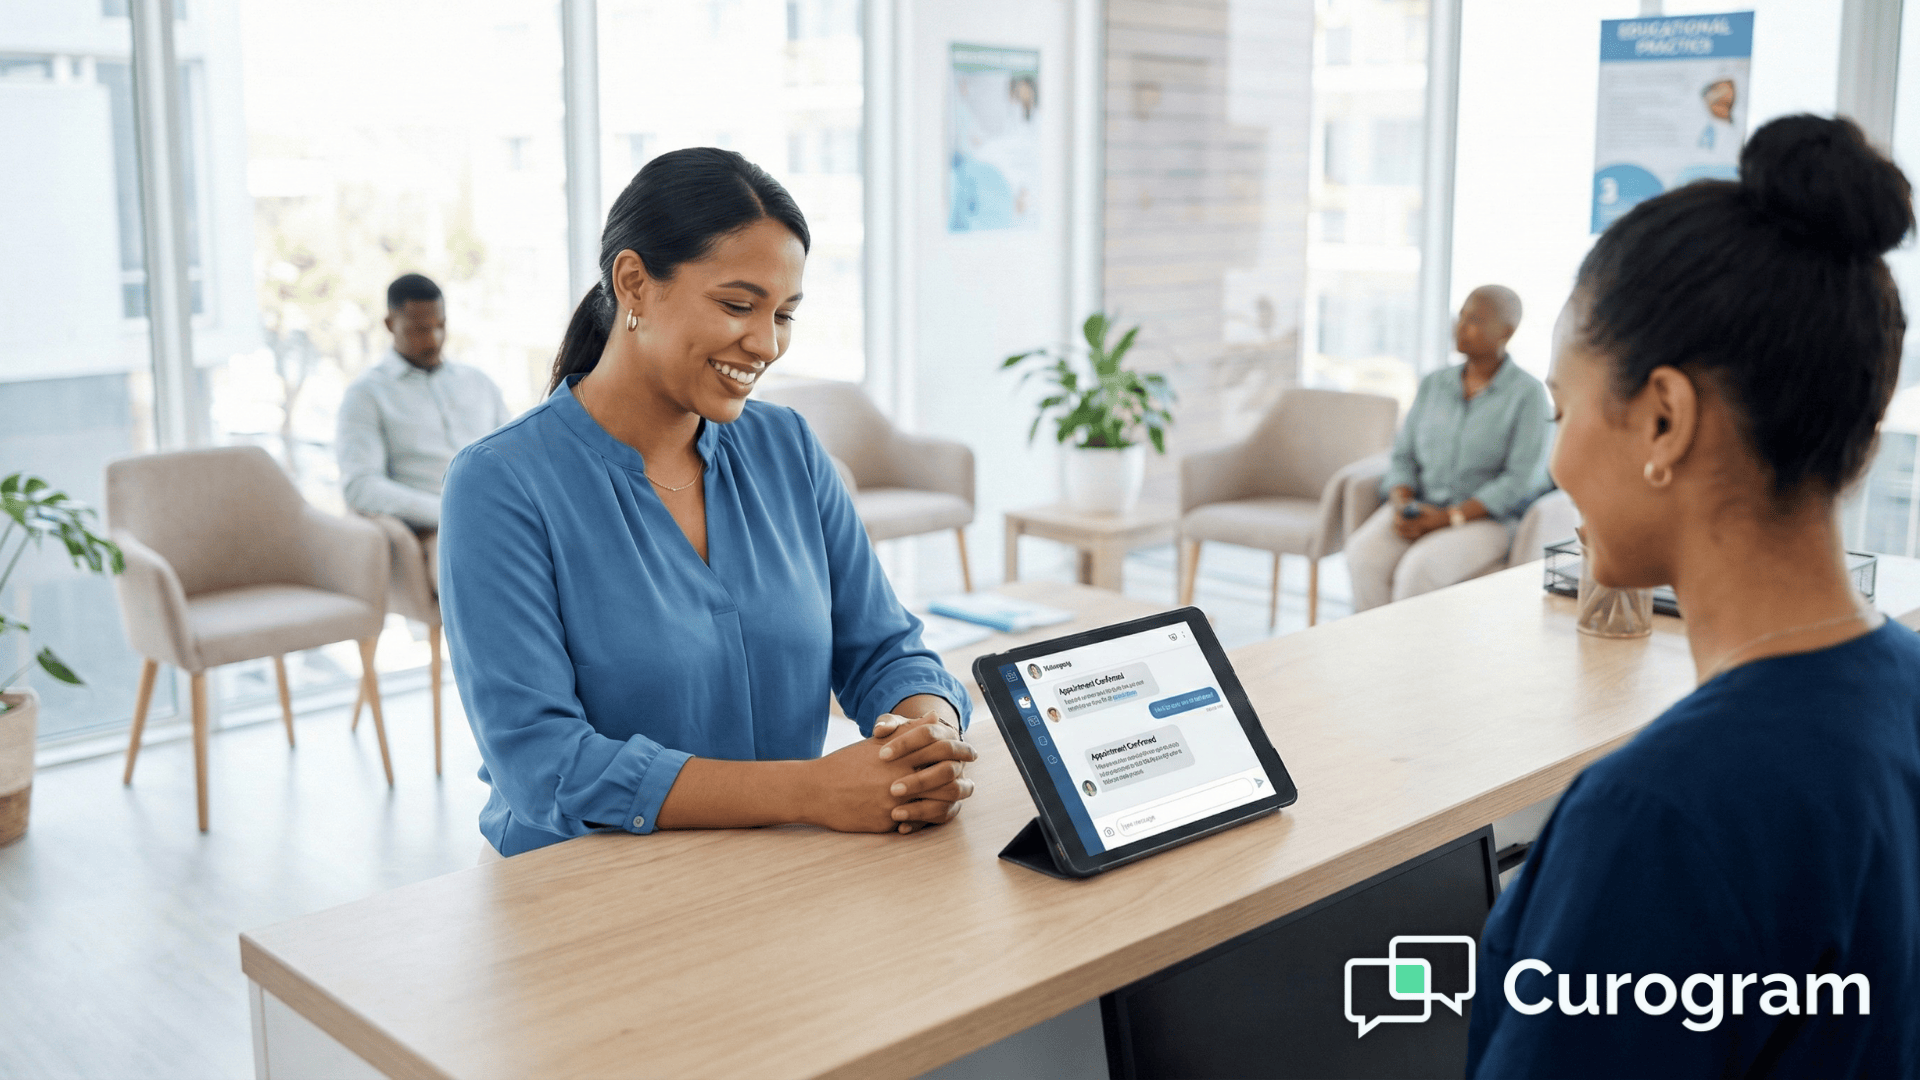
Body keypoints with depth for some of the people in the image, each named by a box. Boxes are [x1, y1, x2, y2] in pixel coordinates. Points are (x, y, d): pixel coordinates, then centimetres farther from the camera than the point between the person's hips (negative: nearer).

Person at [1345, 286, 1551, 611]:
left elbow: (1521, 479, -11)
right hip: (1420, 506, 5)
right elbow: (1403, 456, 11)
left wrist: (1449, 518, -17)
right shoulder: (1434, 384, 12)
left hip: (1487, 518, -4)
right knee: (1364, 553, -27)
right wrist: (1402, 506, -10)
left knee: (1419, 568, -33)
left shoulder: (1528, 394, -5)